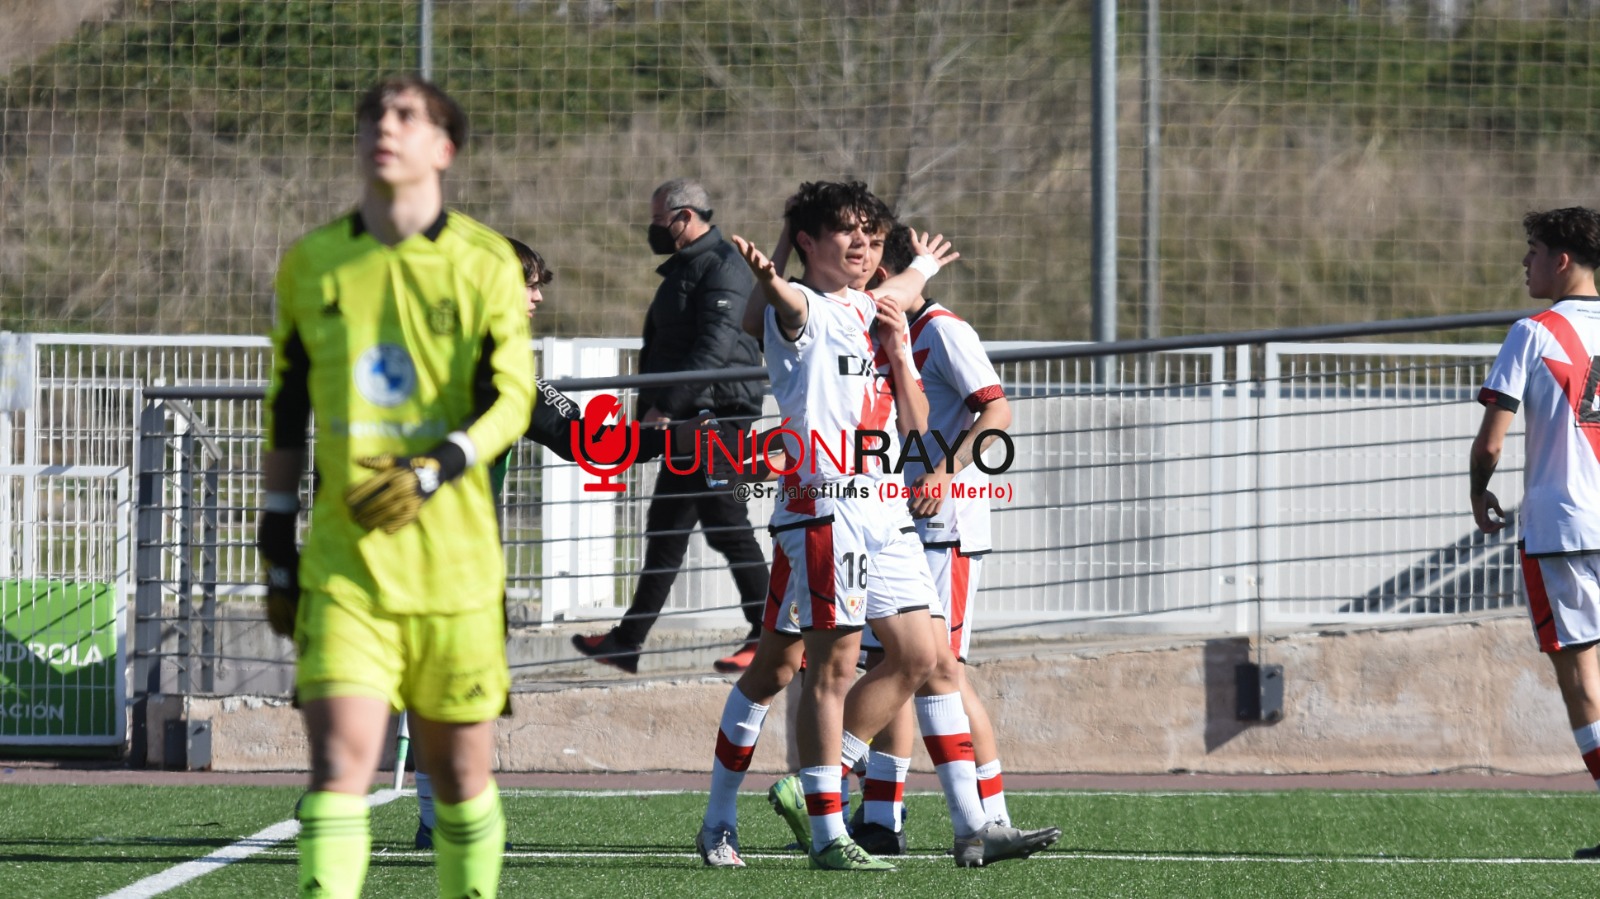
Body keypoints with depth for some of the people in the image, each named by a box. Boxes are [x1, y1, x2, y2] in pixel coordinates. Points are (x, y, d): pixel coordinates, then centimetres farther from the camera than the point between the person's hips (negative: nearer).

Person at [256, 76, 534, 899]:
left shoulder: (485, 264, 2)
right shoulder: (309, 263, 9)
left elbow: (511, 399, -6)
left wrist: (432, 472, -23)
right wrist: (277, 548, 15)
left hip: (455, 570, 0)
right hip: (343, 568, 1)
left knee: (460, 777, 7)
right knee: (338, 766, -14)